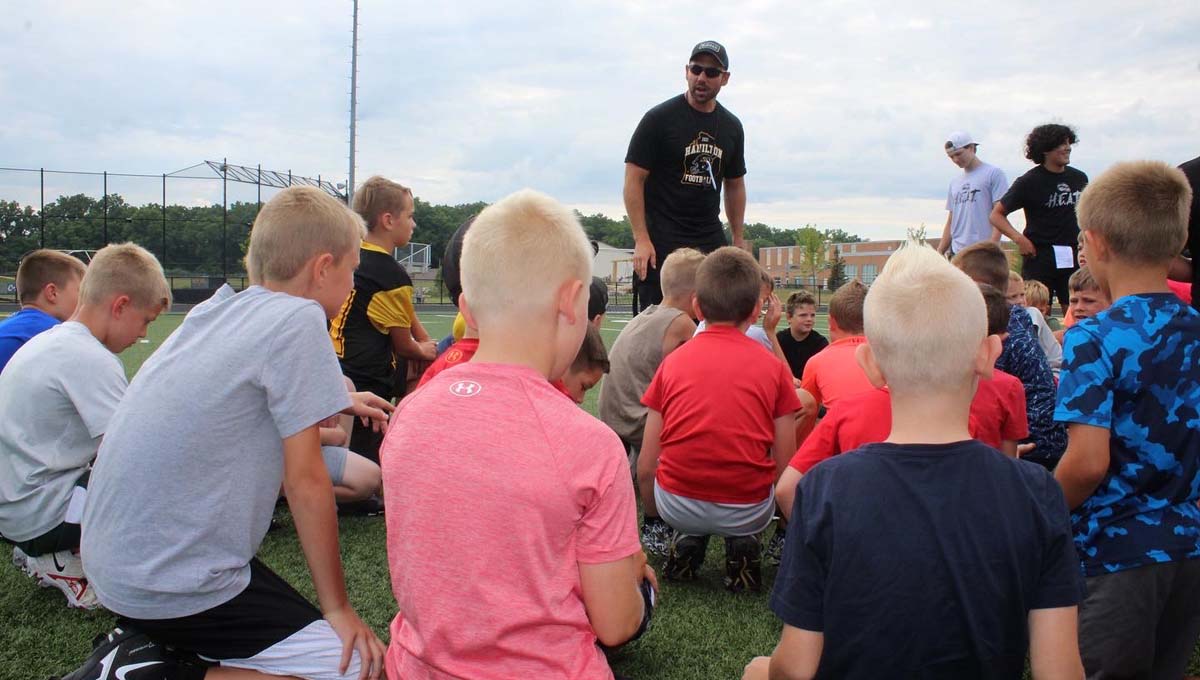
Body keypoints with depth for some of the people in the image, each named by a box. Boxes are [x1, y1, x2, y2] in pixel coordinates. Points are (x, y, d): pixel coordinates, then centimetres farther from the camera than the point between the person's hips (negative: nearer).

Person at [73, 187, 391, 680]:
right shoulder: (299, 320, -14)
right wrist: (337, 606, -4)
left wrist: (340, 401, 39)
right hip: (170, 581, -9)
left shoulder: (217, 311, 8)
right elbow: (305, 481, -13)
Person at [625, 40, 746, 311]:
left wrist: (738, 239, 16)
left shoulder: (731, 126, 13)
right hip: (661, 240, -5)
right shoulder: (659, 118, -4)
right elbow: (634, 179, -7)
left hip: (711, 241, 5)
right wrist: (641, 239, -15)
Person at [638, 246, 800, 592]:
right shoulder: (772, 367, 0)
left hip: (678, 505, 2)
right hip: (747, 510, -1)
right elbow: (784, 467, 0)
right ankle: (742, 543, 9)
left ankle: (688, 539, 13)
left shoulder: (672, 362, 2)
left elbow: (646, 468, 4)